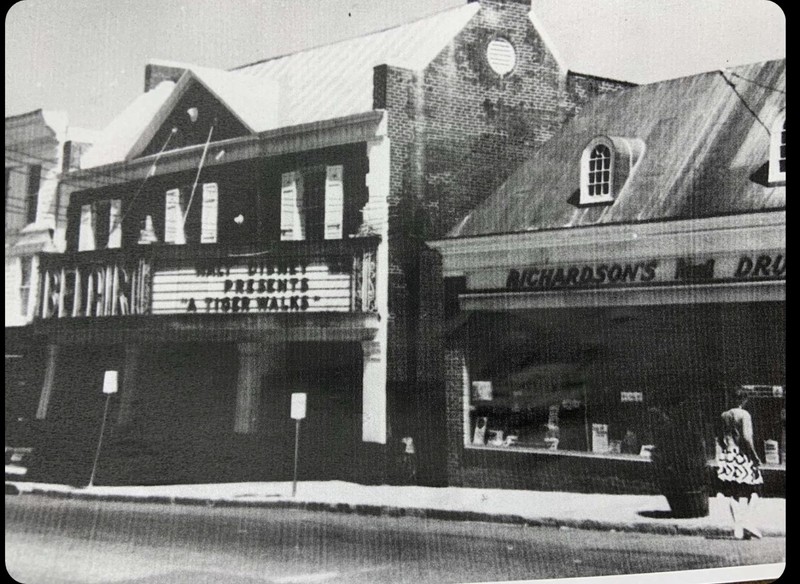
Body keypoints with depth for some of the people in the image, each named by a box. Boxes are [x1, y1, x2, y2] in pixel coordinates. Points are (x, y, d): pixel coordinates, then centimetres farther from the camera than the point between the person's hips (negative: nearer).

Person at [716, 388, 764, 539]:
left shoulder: (724, 415, 9)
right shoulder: (744, 415, -9)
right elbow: (747, 438, -17)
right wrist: (755, 456, -10)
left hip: (727, 455, 5)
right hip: (742, 455, -5)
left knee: (733, 494, 6)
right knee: (754, 489, 8)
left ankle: (738, 528, 4)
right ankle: (748, 521, -9)